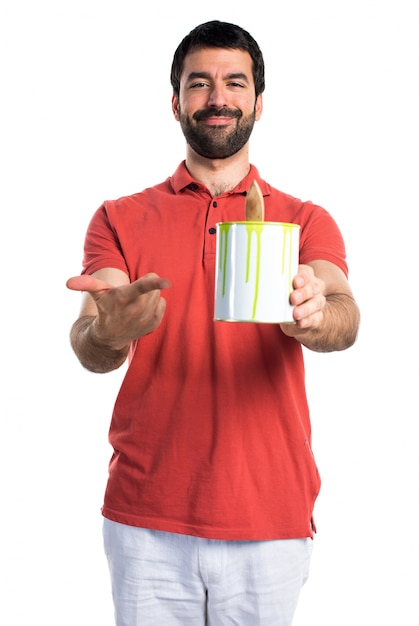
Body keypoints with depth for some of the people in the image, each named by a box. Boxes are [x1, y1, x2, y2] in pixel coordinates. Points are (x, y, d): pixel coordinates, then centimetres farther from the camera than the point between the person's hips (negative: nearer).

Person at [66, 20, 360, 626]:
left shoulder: (306, 222, 5)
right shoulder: (121, 219, 5)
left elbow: (344, 316, -13)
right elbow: (88, 348, -7)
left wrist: (313, 316, -36)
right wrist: (106, 333, -31)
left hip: (270, 524, 0)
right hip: (145, 522, 0)